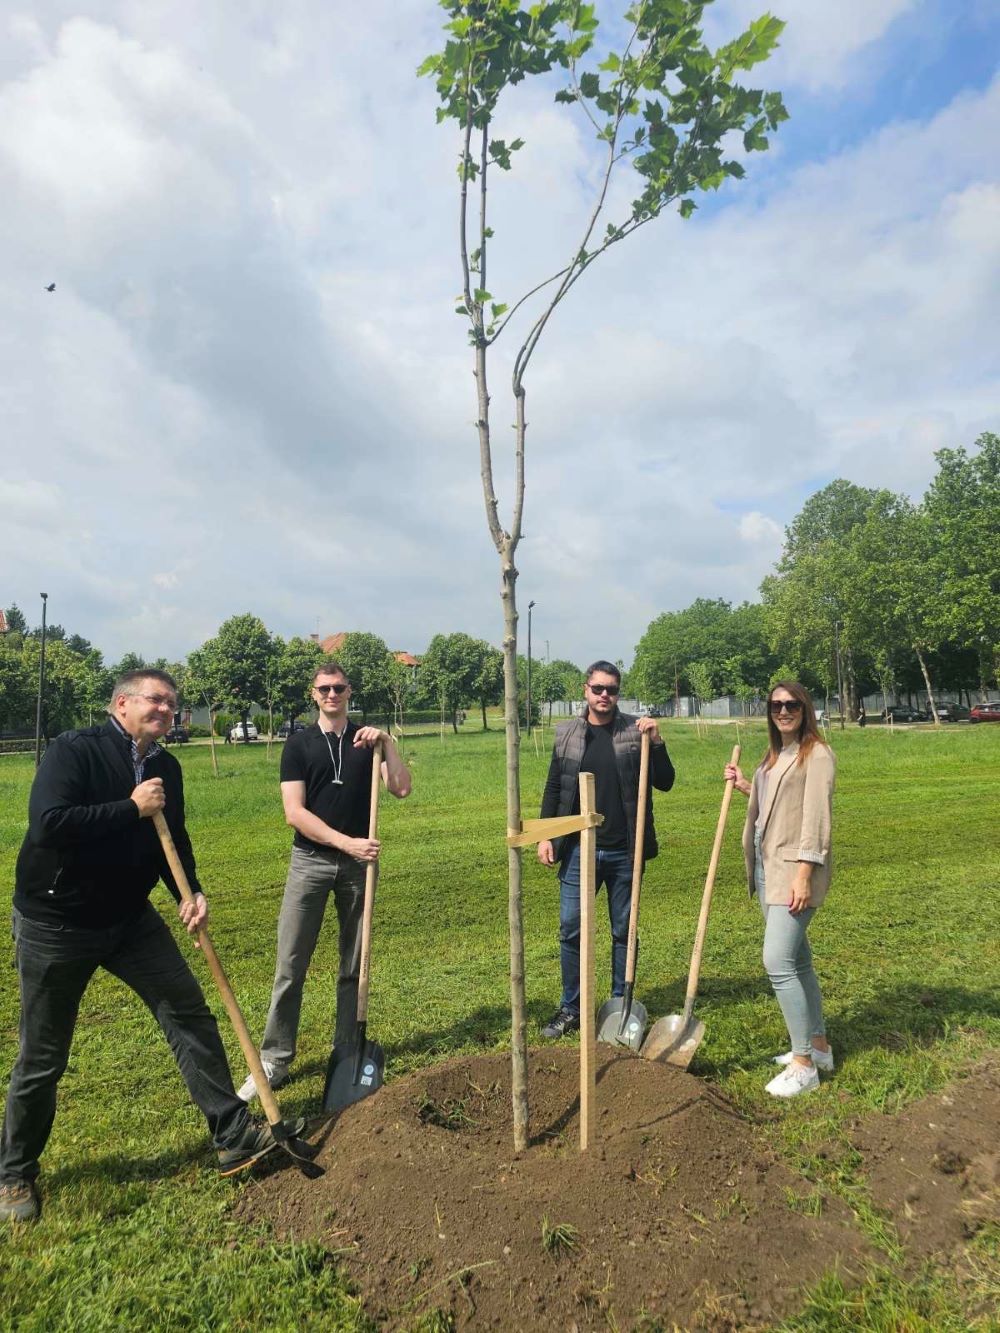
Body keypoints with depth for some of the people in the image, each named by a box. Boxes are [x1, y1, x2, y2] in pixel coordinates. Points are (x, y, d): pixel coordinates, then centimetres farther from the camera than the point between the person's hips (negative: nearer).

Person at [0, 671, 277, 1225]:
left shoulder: (166, 767, 1)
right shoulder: (73, 750, -18)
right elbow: (47, 825, -31)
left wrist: (191, 894, -7)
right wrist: (131, 809, -26)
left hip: (131, 919, 6)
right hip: (54, 925, -5)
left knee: (191, 1015, 2)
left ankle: (233, 1137, 13)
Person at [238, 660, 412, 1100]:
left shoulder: (367, 739, 5)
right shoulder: (299, 743, 1)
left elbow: (401, 788, -6)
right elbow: (294, 812, -9)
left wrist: (387, 741, -15)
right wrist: (347, 842, -17)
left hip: (359, 862, 2)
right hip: (310, 861, -1)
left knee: (355, 964, 11)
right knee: (290, 966, 0)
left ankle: (348, 1050, 25)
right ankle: (274, 1060, 12)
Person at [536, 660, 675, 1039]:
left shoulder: (635, 730, -1)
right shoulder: (566, 733, 3)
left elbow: (664, 782, -3)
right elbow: (553, 788, 8)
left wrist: (656, 742, -16)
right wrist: (545, 836, 2)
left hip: (624, 851, -1)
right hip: (579, 850, 1)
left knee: (624, 932, 12)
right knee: (571, 931, 5)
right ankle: (570, 1009, 21)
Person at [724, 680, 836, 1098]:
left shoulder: (817, 754, -10)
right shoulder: (774, 756, 15)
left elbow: (816, 817, -17)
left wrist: (803, 874, -21)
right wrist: (745, 786, 10)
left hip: (794, 868, -8)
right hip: (766, 865, 9)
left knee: (778, 962, -11)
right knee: (796, 960, 17)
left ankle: (804, 1064, 2)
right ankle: (819, 1046, 31)